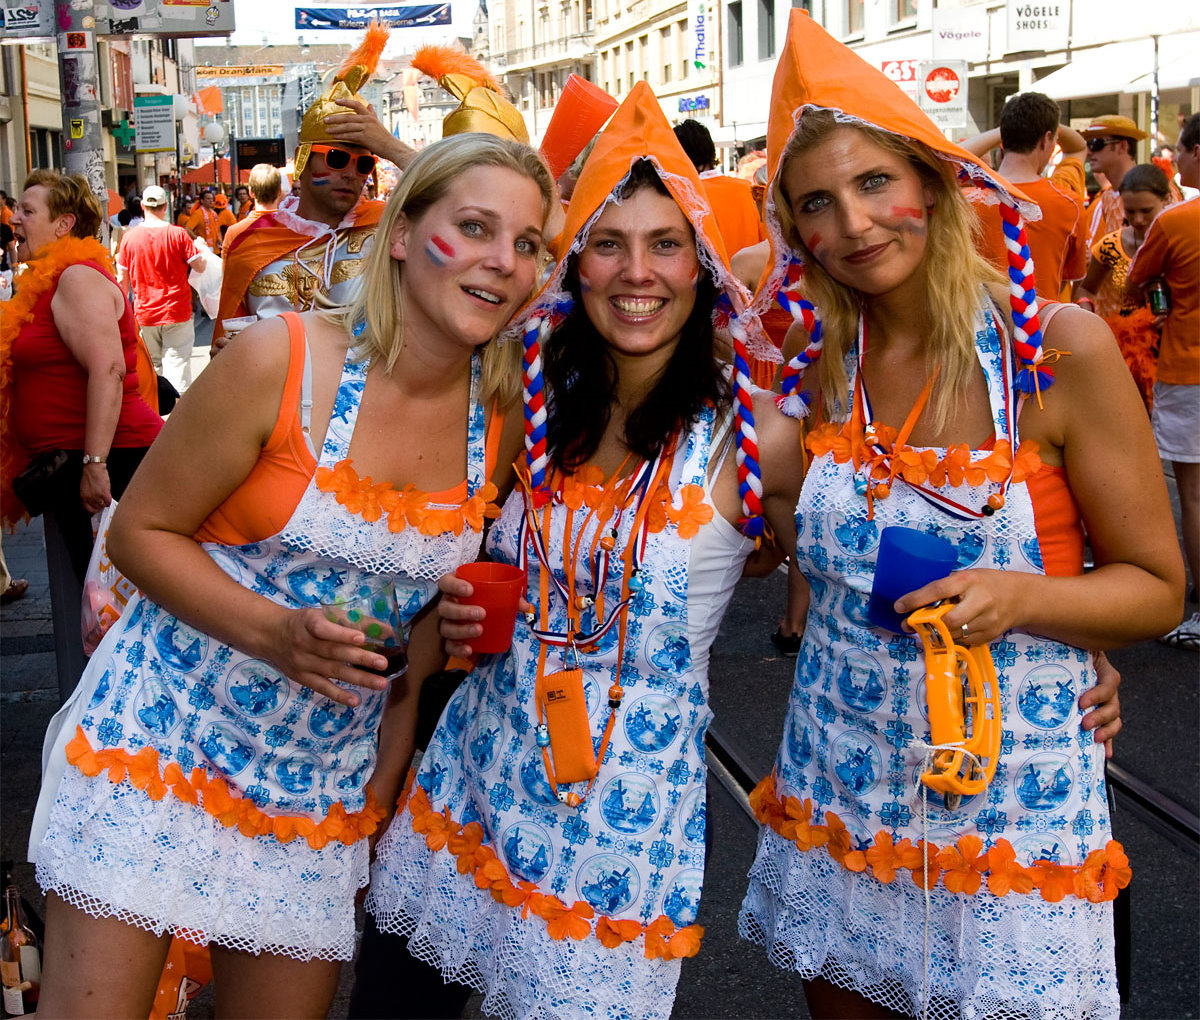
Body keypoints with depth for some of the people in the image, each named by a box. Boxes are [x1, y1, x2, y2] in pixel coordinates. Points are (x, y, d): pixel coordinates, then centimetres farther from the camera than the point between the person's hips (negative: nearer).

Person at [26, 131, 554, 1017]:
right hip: (163, 737, -4)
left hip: (324, 790, 4)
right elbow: (142, 530, -10)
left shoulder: (504, 414, -2)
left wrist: (398, 726, 5)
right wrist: (274, 634, -25)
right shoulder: (283, 358, -15)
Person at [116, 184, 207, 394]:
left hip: (144, 315, 2)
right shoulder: (177, 234, -10)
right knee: (178, 363, -2)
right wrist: (201, 248, 16)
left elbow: (122, 280, 4)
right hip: (176, 313, -2)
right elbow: (200, 266, -5)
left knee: (150, 368, 13)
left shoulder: (129, 237, -2)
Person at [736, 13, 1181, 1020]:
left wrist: (1020, 597, -26)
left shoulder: (1060, 349, -13)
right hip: (838, 793, 4)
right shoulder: (815, 369, -1)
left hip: (1011, 793, -3)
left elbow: (1157, 586, -7)